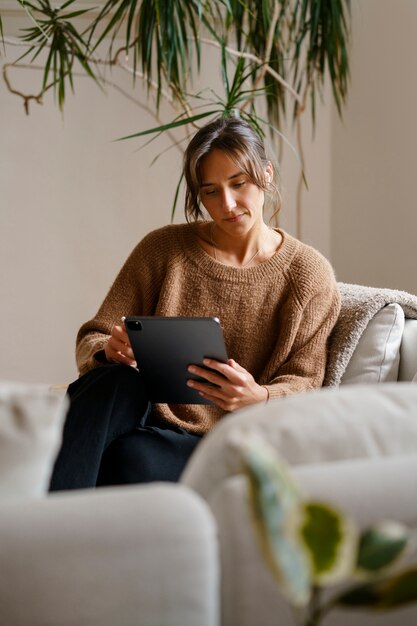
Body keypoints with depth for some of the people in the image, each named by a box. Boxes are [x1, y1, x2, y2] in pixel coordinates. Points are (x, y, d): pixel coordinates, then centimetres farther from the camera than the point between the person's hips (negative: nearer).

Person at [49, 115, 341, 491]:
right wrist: (110, 352, -20)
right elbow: (91, 340, 7)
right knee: (118, 381, -36)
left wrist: (258, 398, -23)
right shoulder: (162, 249, 7)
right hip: (146, 415, 2)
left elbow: (305, 383, 1)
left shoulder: (309, 273, 4)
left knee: (132, 456, -37)